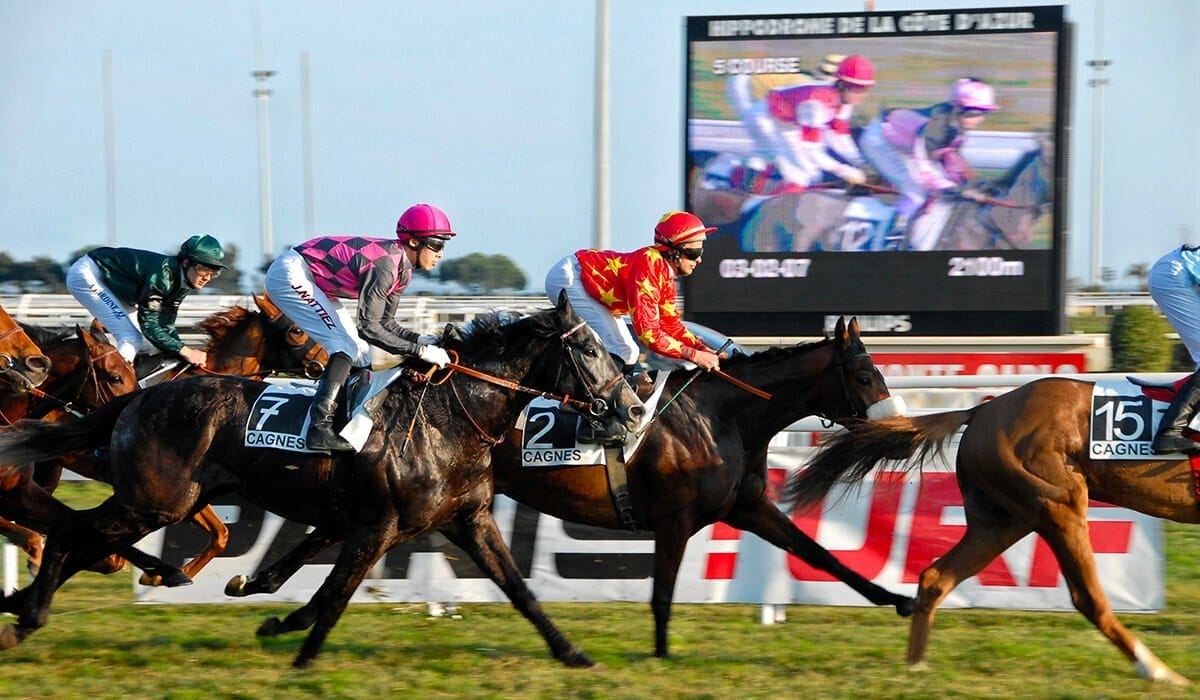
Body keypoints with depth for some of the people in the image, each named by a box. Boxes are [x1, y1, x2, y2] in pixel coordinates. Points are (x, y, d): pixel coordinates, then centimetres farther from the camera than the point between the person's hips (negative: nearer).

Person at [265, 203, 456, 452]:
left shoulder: (402, 268, 2)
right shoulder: (384, 264, -28)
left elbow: (385, 323, 7)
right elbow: (368, 327, -31)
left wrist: (421, 339, -9)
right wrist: (419, 350, -30)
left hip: (313, 282, 10)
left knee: (360, 353, 8)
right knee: (346, 346, -18)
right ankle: (319, 428, -25)